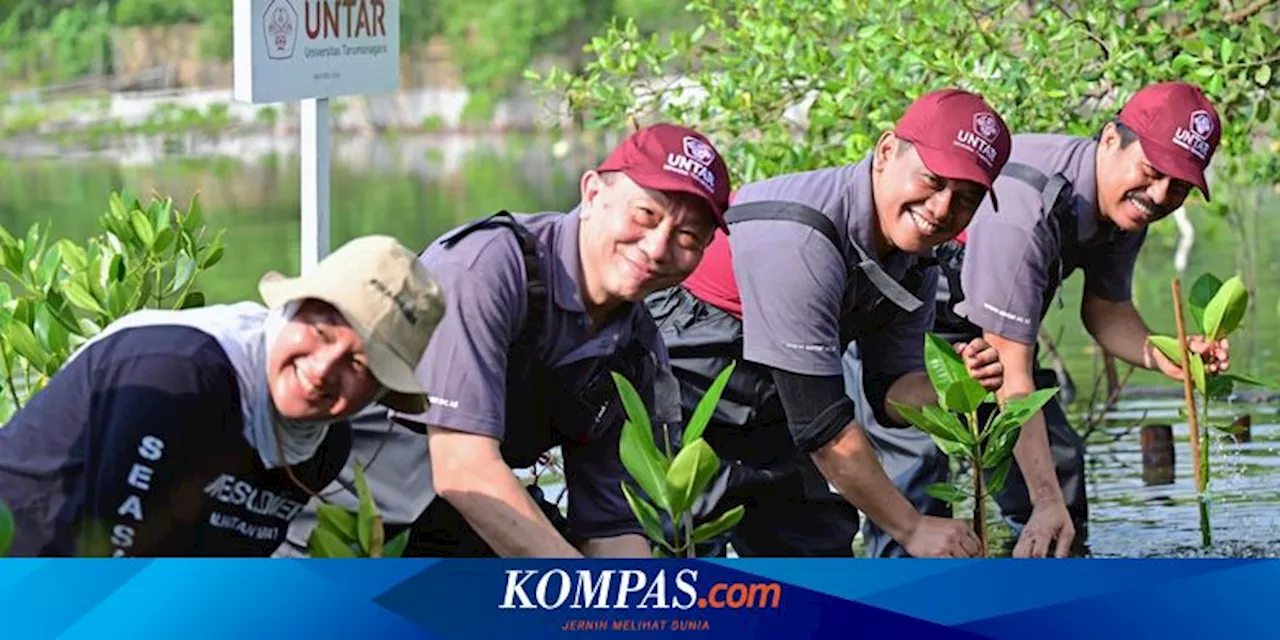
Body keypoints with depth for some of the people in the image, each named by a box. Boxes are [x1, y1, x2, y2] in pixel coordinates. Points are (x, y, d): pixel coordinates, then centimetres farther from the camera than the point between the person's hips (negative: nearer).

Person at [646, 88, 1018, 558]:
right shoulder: (800, 238, -31)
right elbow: (821, 420, -30)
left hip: (766, 422, 9)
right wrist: (912, 528, -25)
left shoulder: (914, 262, -3)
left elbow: (889, 392, 3)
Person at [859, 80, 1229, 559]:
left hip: (983, 328, 9)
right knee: (916, 461, -24)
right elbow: (1011, 373, -38)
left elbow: (1105, 310, 4)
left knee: (1057, 459, 7)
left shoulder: (1129, 203, -13)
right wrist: (1046, 501, -39)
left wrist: (1159, 355, -19)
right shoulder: (1023, 210, -40)